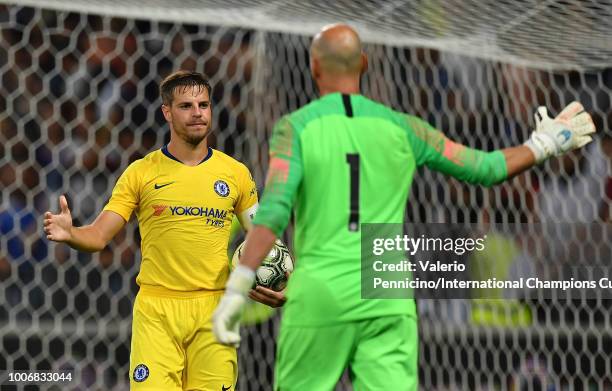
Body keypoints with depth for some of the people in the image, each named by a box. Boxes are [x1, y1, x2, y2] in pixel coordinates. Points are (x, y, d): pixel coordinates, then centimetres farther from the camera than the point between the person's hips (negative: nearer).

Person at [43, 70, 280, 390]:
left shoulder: (235, 172, 7)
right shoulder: (141, 172, 3)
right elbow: (98, 236, 0)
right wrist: (70, 234, -22)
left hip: (213, 308, 1)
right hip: (156, 309, -1)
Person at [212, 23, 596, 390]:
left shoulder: (296, 127, -2)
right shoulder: (401, 127, 7)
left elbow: (274, 210, -16)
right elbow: (487, 168, 13)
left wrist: (236, 290, -17)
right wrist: (544, 144, 31)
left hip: (320, 296, -2)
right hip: (387, 298, 2)